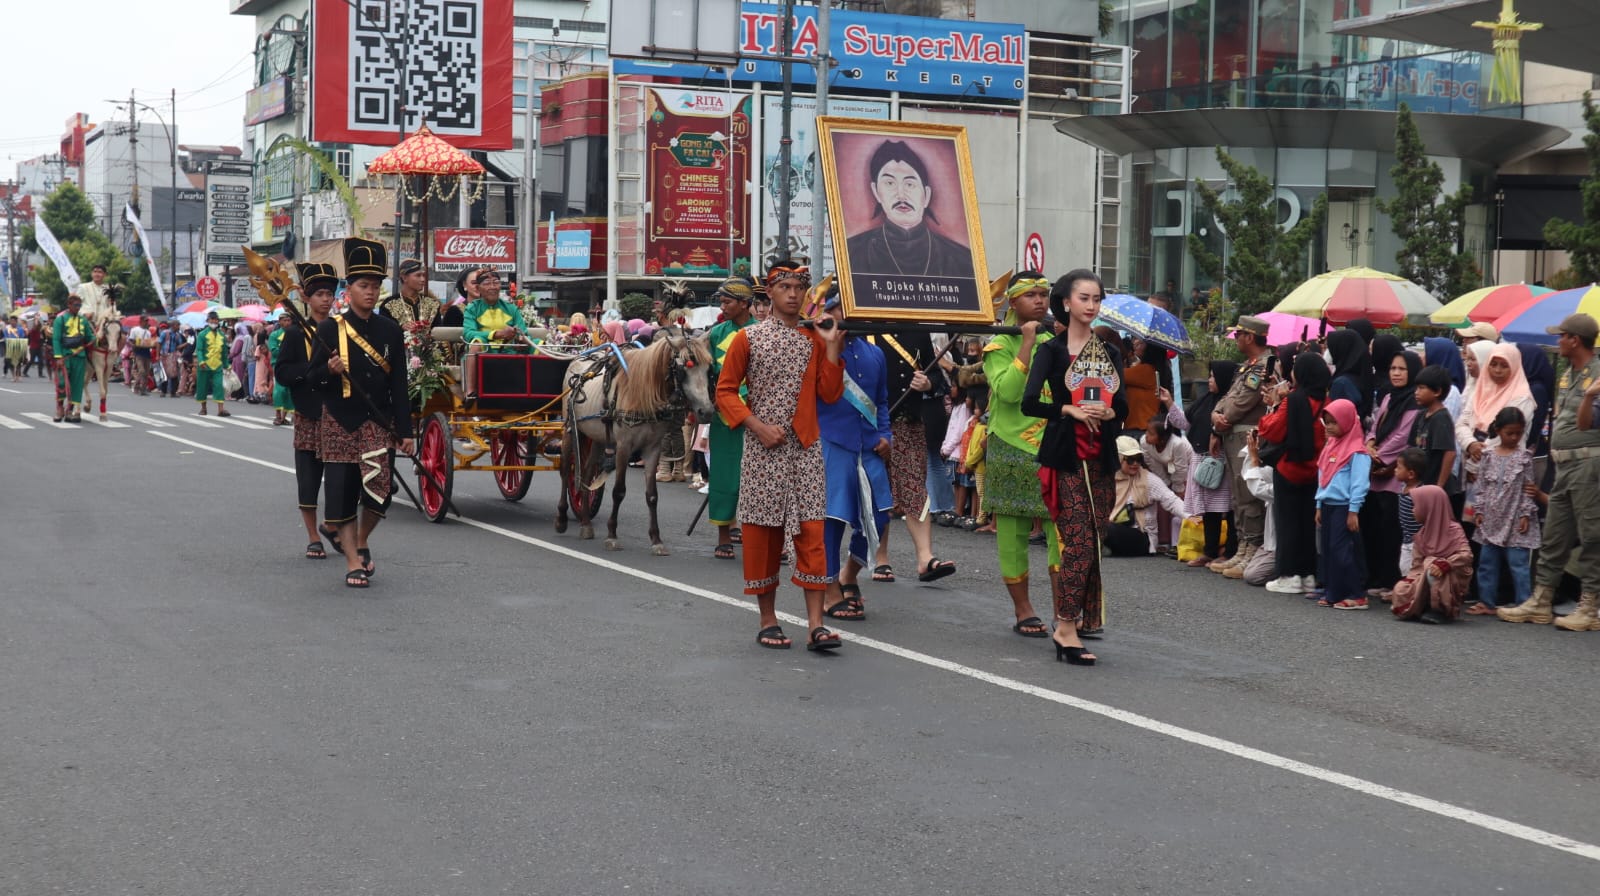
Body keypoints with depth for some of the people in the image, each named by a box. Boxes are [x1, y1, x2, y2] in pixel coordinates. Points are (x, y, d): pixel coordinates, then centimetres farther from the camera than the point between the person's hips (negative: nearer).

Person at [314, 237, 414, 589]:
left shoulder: (390, 330, 4)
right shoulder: (329, 329, -2)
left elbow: (398, 384, 4)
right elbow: (313, 376, 3)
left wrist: (405, 431, -1)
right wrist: (329, 369, -21)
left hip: (379, 422, 1)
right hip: (339, 423, -1)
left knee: (378, 491, -8)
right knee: (342, 492, -1)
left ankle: (362, 541, 20)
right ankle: (354, 562, 9)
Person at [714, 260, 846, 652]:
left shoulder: (815, 340, 9)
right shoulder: (748, 338, 2)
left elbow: (830, 394, 4)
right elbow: (725, 390, 2)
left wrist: (832, 346, -4)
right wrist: (757, 426, -10)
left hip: (806, 449, 2)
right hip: (763, 449, -2)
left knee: (811, 532, -4)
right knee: (762, 532, 2)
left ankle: (815, 624, -6)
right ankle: (768, 621, 13)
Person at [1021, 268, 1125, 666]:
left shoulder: (1109, 353, 13)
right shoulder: (1053, 350, -2)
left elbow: (1123, 406, 11)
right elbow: (1029, 403, -11)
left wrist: (1107, 412, -10)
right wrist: (1070, 410, -20)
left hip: (1101, 457, 5)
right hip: (1065, 456, -5)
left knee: (1093, 542, 5)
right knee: (1078, 541, -12)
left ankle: (1079, 617, 13)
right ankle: (1067, 627, -9)